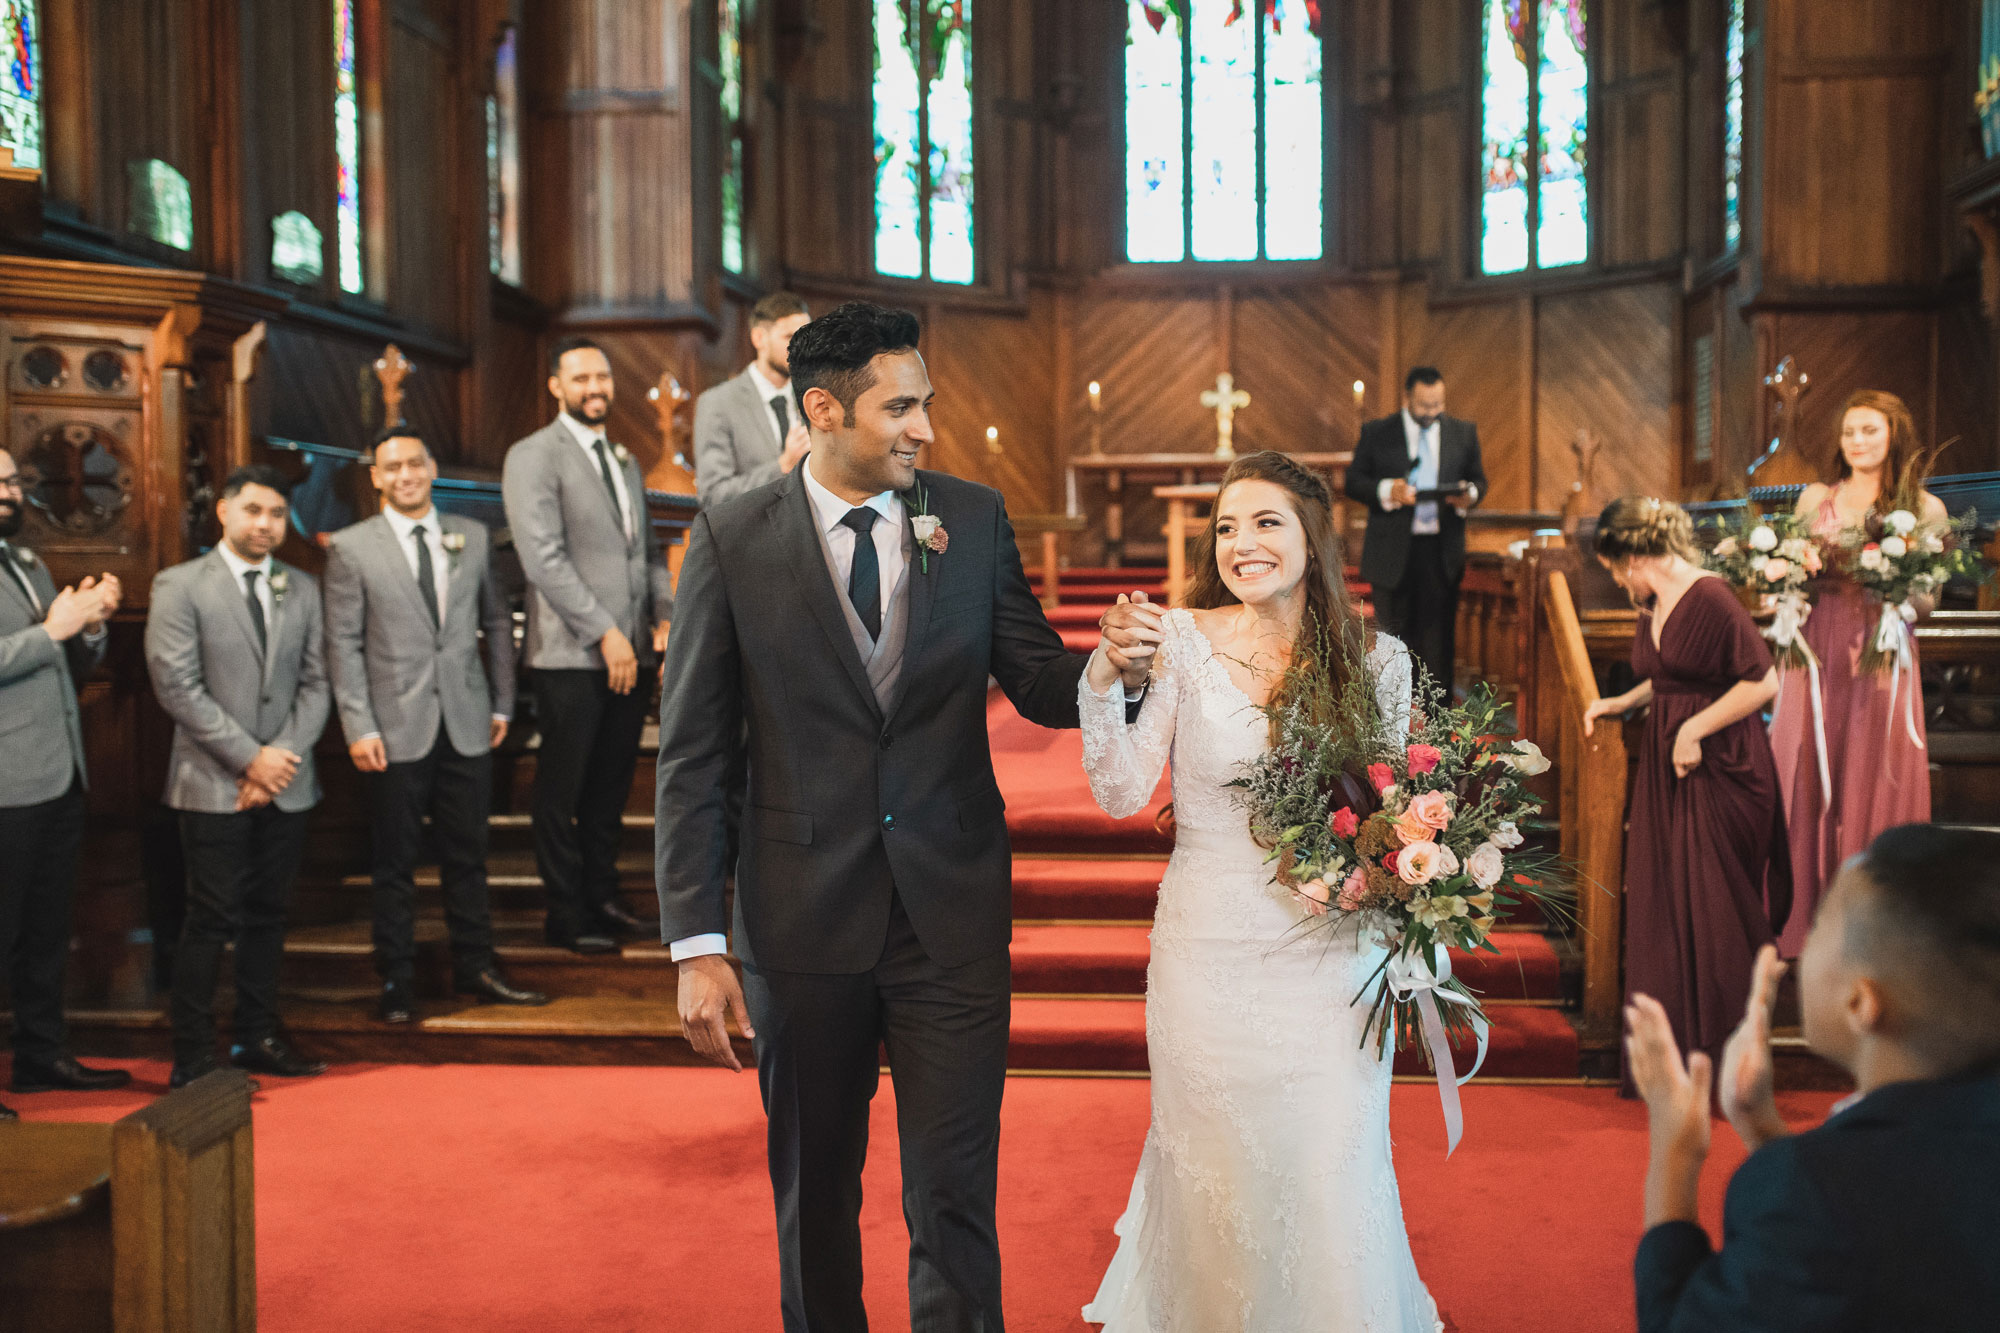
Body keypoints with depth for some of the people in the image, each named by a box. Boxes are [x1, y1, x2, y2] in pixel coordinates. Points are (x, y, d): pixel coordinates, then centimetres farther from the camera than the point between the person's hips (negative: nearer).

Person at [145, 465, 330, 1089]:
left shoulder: (302, 588, 11)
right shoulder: (179, 586, -2)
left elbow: (315, 682, 8)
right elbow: (177, 686, -9)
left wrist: (284, 755, -7)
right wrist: (249, 757, -13)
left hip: (285, 784, 4)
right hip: (214, 785, -4)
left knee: (268, 915, 11)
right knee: (212, 920, -4)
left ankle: (259, 1037, 22)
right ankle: (194, 1055, 5)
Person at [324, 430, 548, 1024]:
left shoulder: (473, 537, 9)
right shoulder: (350, 547, 0)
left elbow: (497, 622, 14)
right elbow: (343, 644, -2)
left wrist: (502, 703, 9)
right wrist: (359, 727, -9)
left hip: (467, 725, 3)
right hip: (397, 729, -2)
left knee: (468, 855, 10)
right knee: (395, 863, 5)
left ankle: (475, 968, 22)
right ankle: (397, 982, 16)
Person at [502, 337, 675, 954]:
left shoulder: (624, 459, 19)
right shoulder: (533, 457, -5)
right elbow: (544, 558, -14)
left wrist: (665, 618, 4)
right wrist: (604, 633, -16)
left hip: (632, 654, 7)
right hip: (571, 656, -6)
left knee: (611, 786, 12)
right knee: (563, 792, 2)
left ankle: (602, 898, 23)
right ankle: (566, 915, 12)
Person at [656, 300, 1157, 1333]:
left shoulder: (973, 519, 0)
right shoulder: (730, 540, -5)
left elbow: (1036, 682, 3)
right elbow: (691, 758, -5)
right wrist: (696, 943, -9)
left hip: (952, 909, 1)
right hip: (802, 918, 0)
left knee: (955, 1200, 5)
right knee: (814, 1193, 18)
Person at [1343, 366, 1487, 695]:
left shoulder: (1464, 433, 9)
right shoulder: (1376, 433, 3)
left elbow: (1479, 480, 14)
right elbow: (1354, 482, 2)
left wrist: (1469, 495, -9)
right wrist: (1386, 490, -17)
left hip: (1441, 552, 1)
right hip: (1392, 553, -1)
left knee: (1438, 634, 3)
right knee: (1393, 635, 5)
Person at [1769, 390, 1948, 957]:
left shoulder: (1924, 508, 5)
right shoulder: (1814, 498, 11)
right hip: (1817, 658, 2)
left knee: (1873, 782, -1)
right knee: (1809, 784, 0)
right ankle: (1806, 925, 8)